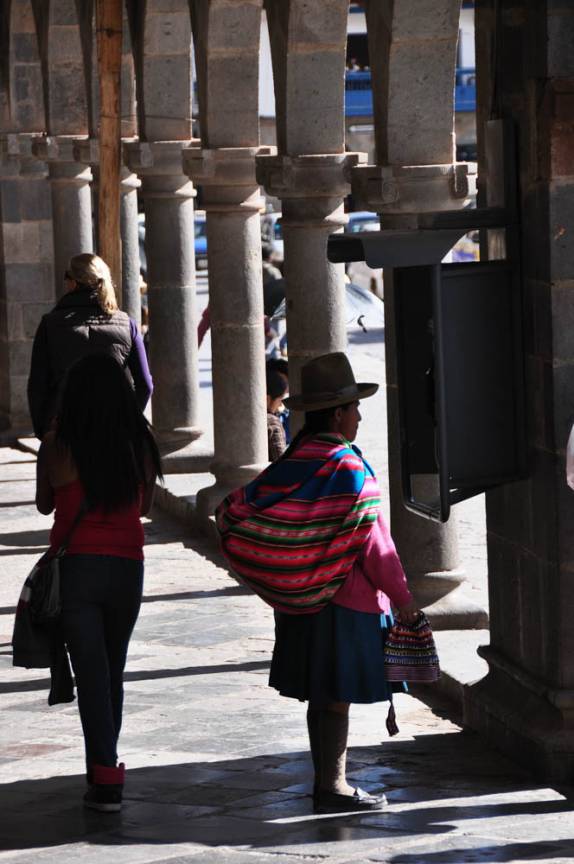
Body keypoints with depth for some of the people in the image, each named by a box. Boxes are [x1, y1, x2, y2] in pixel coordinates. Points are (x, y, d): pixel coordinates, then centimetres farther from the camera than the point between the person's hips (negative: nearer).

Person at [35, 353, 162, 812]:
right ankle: (103, 767, 28)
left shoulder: (58, 447, -9)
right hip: (126, 568, 3)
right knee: (112, 672, 18)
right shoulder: (140, 445, -1)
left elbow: (44, 504, 10)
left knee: (91, 673, -2)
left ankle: (106, 779, -10)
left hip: (75, 566, -3)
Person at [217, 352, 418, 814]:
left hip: (301, 602, 7)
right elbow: (374, 544, -16)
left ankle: (327, 780, 23)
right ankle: (334, 787, 0)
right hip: (345, 602, -7)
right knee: (337, 696, -3)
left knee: (321, 695, 15)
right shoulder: (348, 469, -16)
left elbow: (235, 512, 6)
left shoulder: (292, 464, 6)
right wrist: (403, 598, -8)